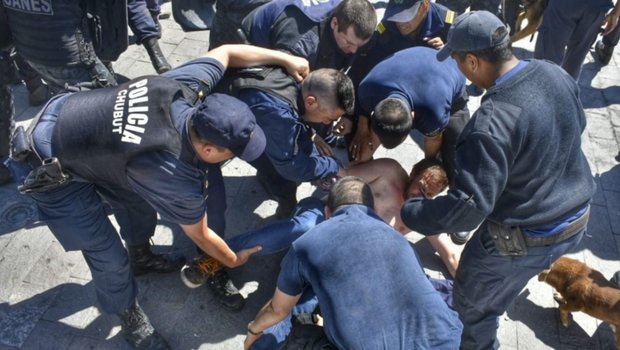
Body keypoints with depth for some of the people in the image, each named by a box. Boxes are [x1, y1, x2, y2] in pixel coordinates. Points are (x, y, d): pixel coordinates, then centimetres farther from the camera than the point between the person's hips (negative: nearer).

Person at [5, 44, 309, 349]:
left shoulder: (187, 86, -21)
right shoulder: (175, 177, -33)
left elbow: (225, 52, 0)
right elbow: (199, 234, -13)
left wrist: (285, 58, 2)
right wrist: (234, 260, 5)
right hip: (49, 167, -8)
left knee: (140, 201, 19)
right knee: (109, 257, -2)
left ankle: (140, 257, 49)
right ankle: (128, 314, 29)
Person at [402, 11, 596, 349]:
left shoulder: (491, 123, -34)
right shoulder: (556, 73, -7)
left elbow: (468, 206, -33)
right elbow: (576, 126, 13)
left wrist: (407, 213, -21)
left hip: (524, 239, -8)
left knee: (472, 307, 18)